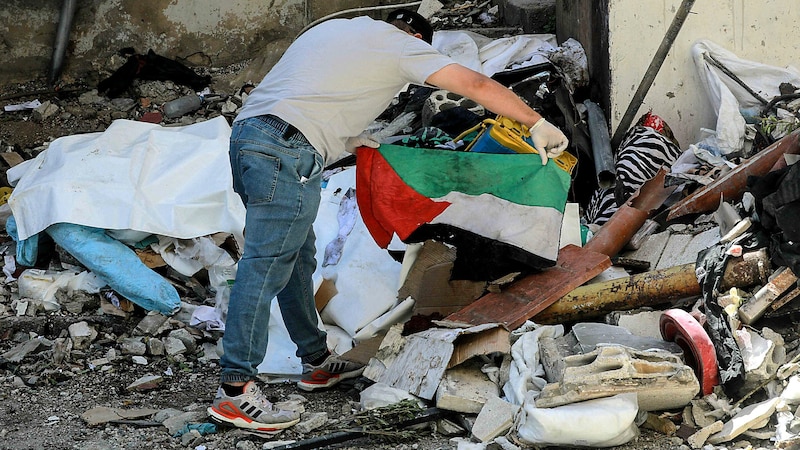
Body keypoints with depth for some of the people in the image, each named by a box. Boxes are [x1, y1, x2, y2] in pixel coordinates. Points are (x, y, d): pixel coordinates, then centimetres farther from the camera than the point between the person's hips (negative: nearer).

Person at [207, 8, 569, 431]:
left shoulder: (334, 27, 28)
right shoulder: (402, 45, 7)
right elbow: (475, 84, 3)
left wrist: (343, 137, 28)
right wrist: (538, 124, 8)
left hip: (247, 129, 9)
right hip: (287, 147, -9)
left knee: (298, 258, 17)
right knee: (266, 265, -10)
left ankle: (316, 361, 26)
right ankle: (235, 389, -12)